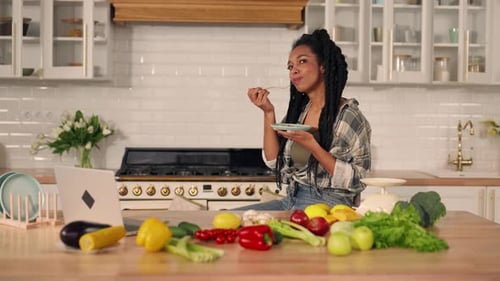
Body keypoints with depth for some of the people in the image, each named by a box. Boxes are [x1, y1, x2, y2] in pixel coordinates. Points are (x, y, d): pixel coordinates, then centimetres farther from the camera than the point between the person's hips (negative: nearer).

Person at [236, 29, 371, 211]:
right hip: (292, 201, 6)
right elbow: (273, 161, 6)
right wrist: (268, 113, -2)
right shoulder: (297, 112, 9)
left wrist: (311, 145, -22)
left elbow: (354, 180, -14)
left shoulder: (348, 115, -10)